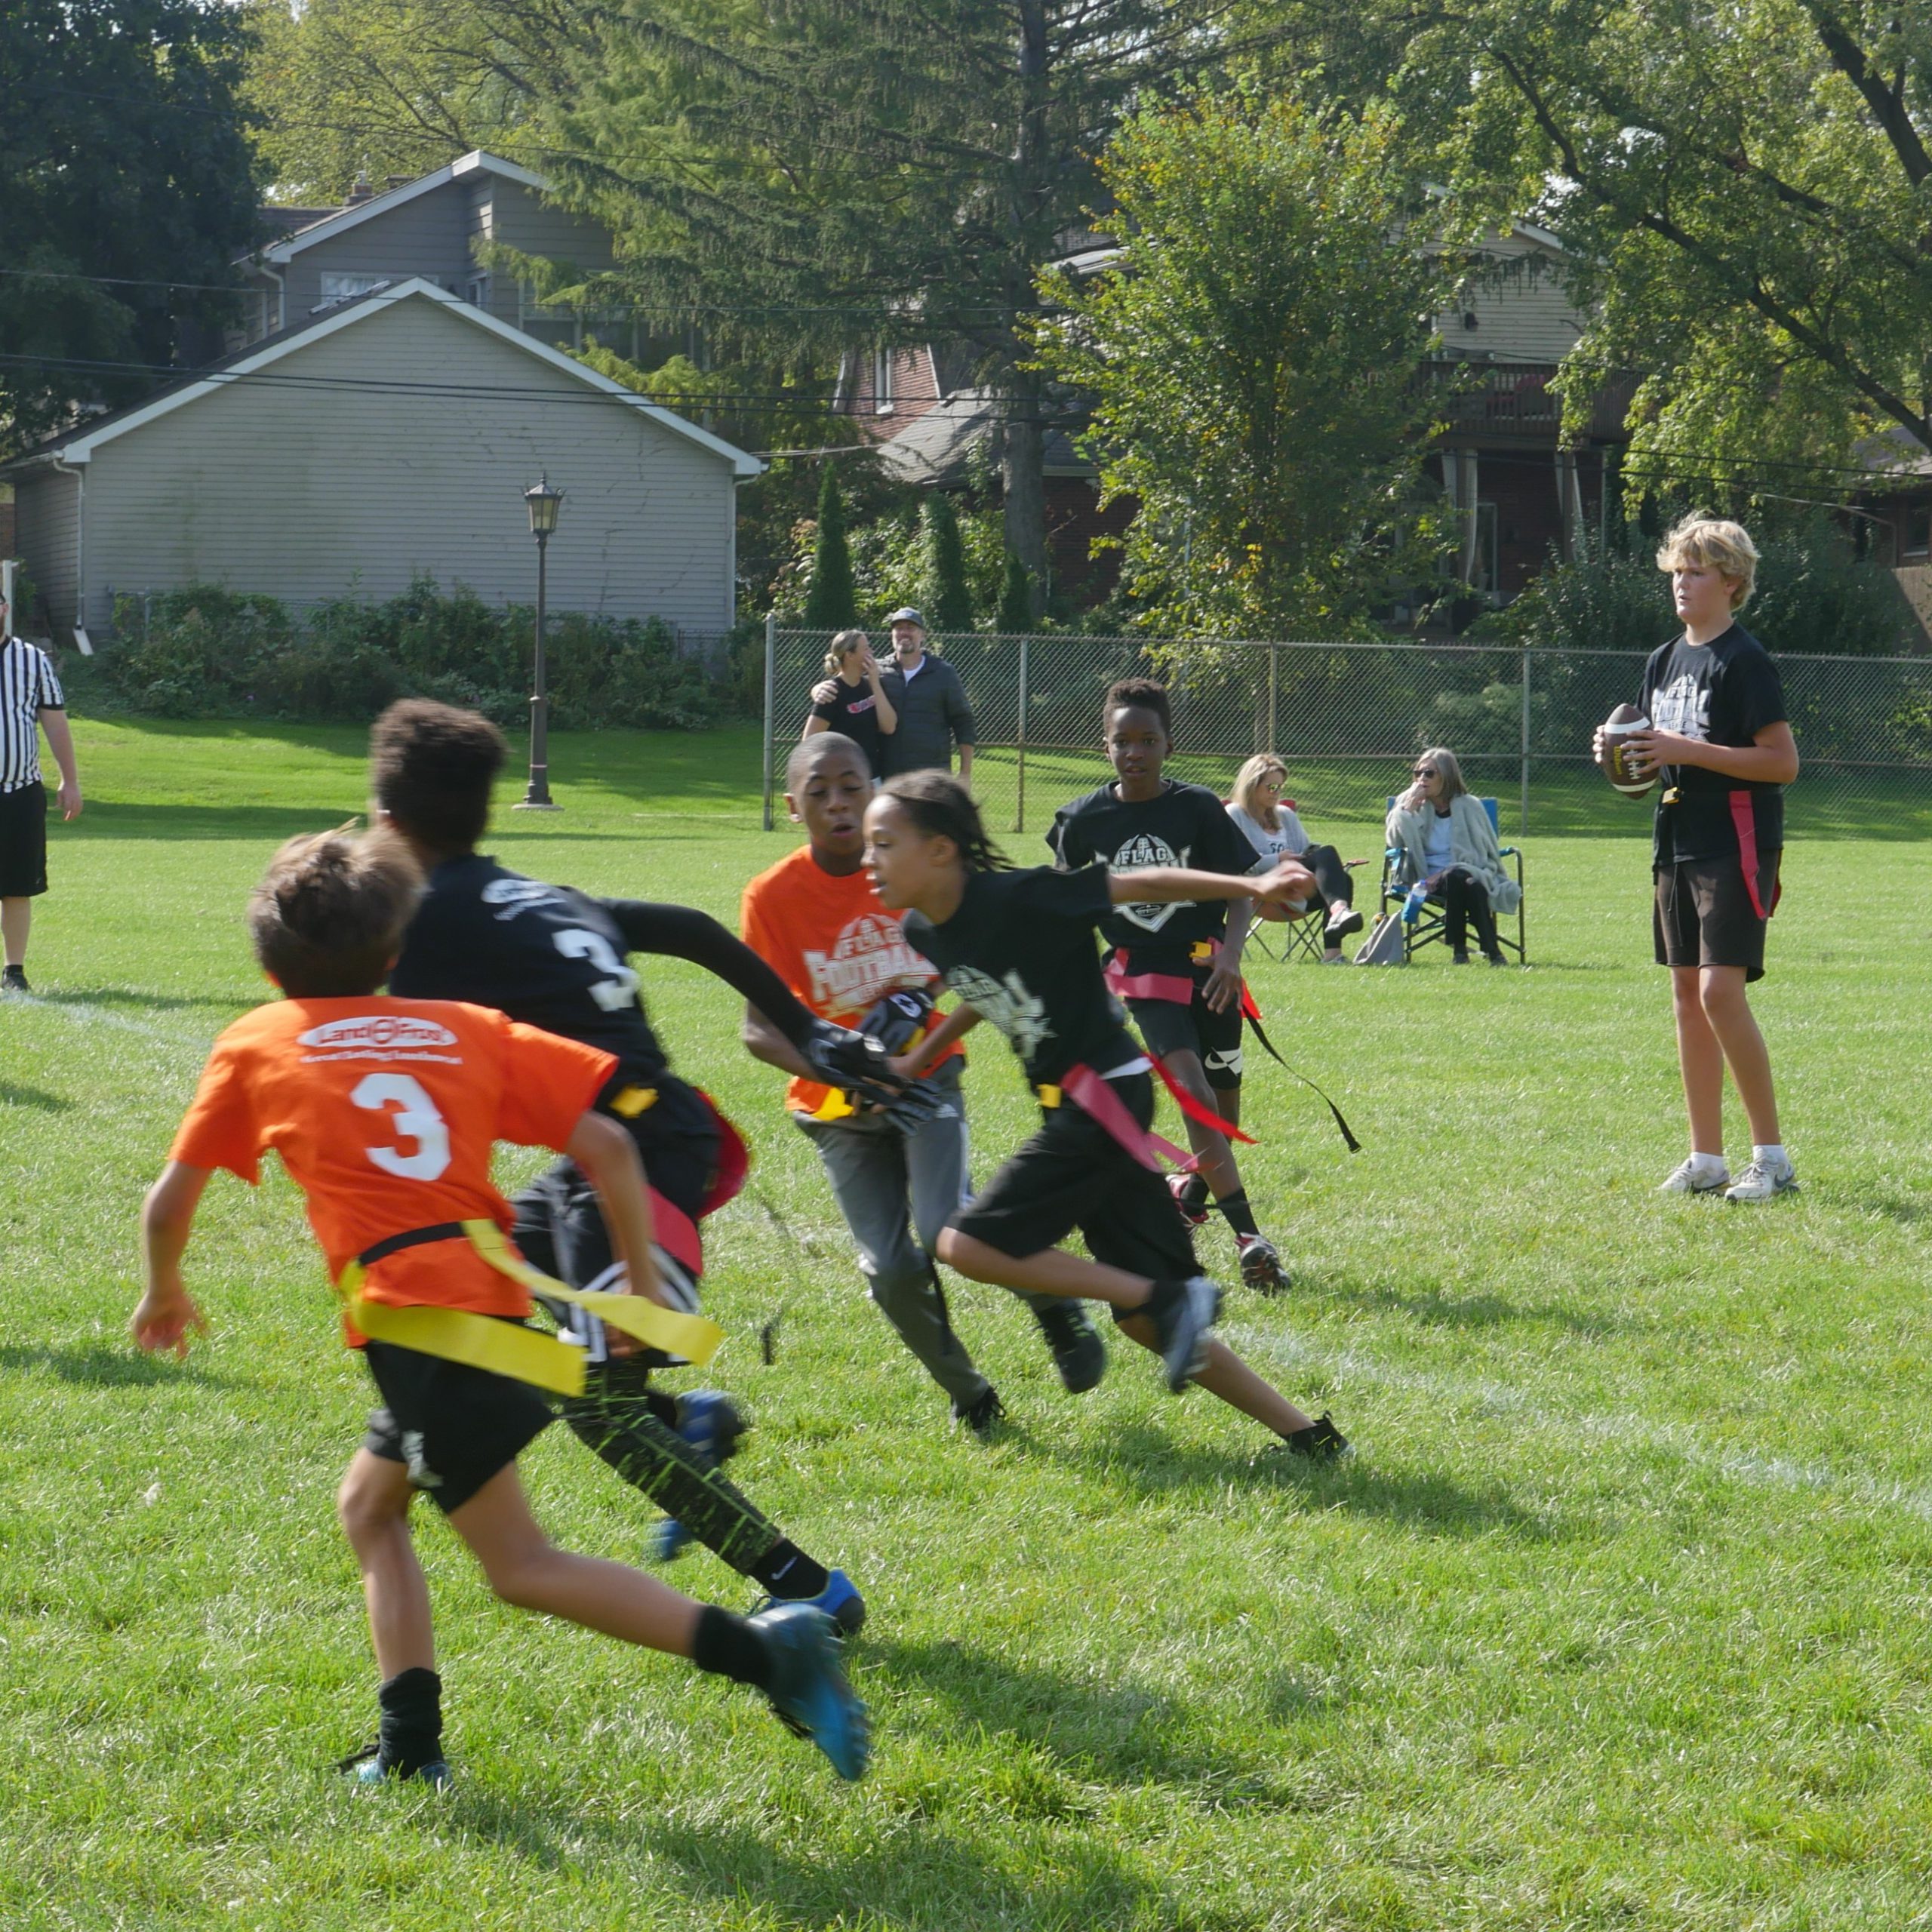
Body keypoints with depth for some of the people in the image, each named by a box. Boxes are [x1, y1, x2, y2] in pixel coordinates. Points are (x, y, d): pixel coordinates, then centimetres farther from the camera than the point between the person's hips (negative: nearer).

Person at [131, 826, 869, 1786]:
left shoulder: (256, 1043, 12)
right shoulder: (463, 1028, 17)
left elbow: (169, 1204, 17)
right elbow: (605, 1145, 7)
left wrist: (166, 1294, 36)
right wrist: (643, 1283, 16)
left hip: (412, 1319, -6)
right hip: (494, 1297, 6)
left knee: (523, 1567, -7)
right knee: (372, 1506, 25)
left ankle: (764, 1650, -23)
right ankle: (411, 1746, 16)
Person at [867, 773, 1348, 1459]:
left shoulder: (1016, 900, -20)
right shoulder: (924, 931, 4)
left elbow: (1142, 885, -19)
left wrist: (1252, 887, -27)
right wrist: (919, 1058, 20)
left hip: (1104, 1095, -9)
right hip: (1072, 1106, 9)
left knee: (969, 1245, -13)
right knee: (1142, 1319, 9)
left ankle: (1170, 1299, -10)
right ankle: (1306, 1435, 14)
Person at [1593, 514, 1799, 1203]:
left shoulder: (1744, 661, -10)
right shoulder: (1665, 660, 15)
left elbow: (1783, 762, -16)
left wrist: (1690, 751, -21)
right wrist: (1622, 754, 2)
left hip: (1736, 846, -9)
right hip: (1677, 843, 9)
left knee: (1721, 990, -16)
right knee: (1687, 992, 8)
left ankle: (1772, 1157, -9)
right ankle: (1706, 1158, 14)